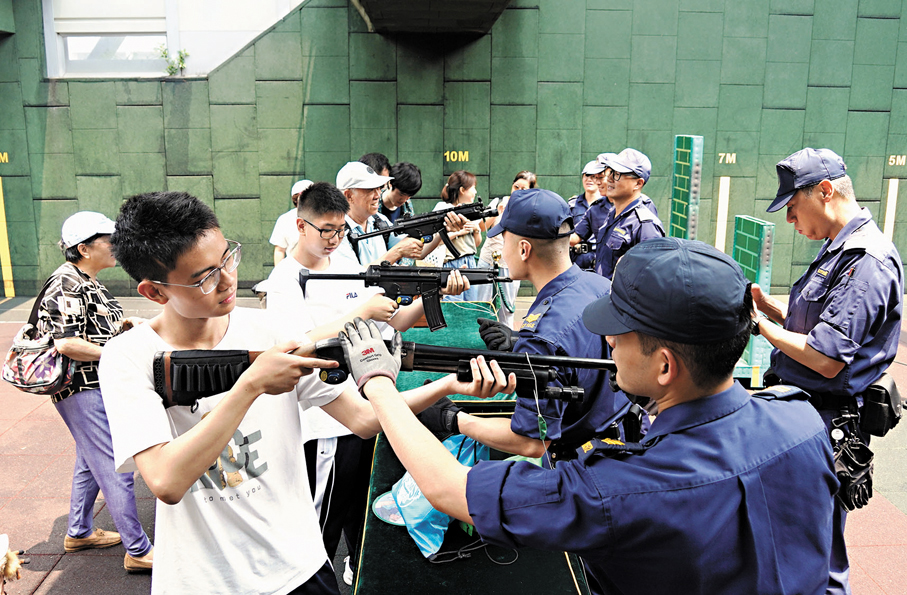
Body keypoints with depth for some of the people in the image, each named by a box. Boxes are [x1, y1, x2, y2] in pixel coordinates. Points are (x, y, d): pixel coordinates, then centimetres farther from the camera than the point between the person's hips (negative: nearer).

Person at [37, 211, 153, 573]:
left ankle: (79, 532, 39)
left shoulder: (87, 282, 12)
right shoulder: (67, 285, -19)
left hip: (97, 387, 11)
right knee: (116, 469, -7)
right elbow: (65, 344, -26)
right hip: (82, 390, -11)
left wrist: (121, 325, 9)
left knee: (91, 461, 23)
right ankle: (138, 551, 1)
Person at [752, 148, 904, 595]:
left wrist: (759, 325, -15)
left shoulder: (868, 260, -21)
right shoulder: (836, 251, 12)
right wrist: (765, 303, 2)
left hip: (826, 425, -10)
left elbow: (826, 359, -26)